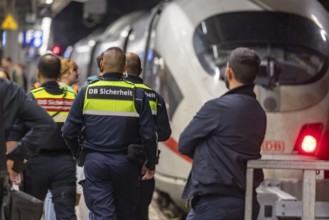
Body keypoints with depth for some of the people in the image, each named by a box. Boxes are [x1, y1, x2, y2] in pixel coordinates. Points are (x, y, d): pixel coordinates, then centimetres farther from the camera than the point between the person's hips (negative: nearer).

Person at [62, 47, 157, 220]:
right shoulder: (137, 95, -4)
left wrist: (78, 154, 16)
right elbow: (148, 134, -6)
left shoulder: (87, 92, -2)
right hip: (125, 162, 1)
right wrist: (151, 164, 7)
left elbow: (69, 131, -2)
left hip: (95, 161, 0)